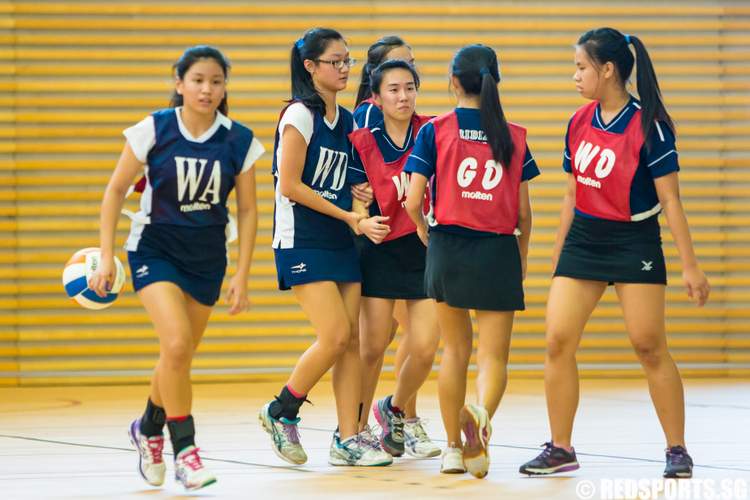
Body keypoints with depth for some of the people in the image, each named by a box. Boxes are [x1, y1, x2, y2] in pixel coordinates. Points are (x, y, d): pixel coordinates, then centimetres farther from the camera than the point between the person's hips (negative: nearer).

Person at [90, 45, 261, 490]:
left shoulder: (239, 141, -6)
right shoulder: (153, 130, -11)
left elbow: (248, 210, 3)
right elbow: (116, 190, -2)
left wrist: (242, 277, 0)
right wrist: (107, 256, -6)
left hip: (207, 258, 3)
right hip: (155, 249, -3)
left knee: (180, 358, 10)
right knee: (177, 342, -23)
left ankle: (148, 429, 38)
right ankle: (185, 450, -12)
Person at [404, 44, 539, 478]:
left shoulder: (435, 131, -2)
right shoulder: (514, 137, 3)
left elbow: (413, 203, -6)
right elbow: (524, 213, 6)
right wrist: (522, 259, 21)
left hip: (449, 248, 0)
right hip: (499, 251, 0)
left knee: (455, 349, 15)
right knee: (494, 354, 3)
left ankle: (454, 449, 20)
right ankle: (482, 414, -29)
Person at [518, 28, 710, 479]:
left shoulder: (648, 125, -13)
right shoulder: (579, 123, 5)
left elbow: (670, 200, -12)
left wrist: (690, 267, -13)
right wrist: (558, 253, 17)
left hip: (634, 244, -6)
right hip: (582, 239, 6)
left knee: (650, 347, -5)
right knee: (558, 342, -3)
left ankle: (677, 451, 7)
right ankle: (560, 449, 7)